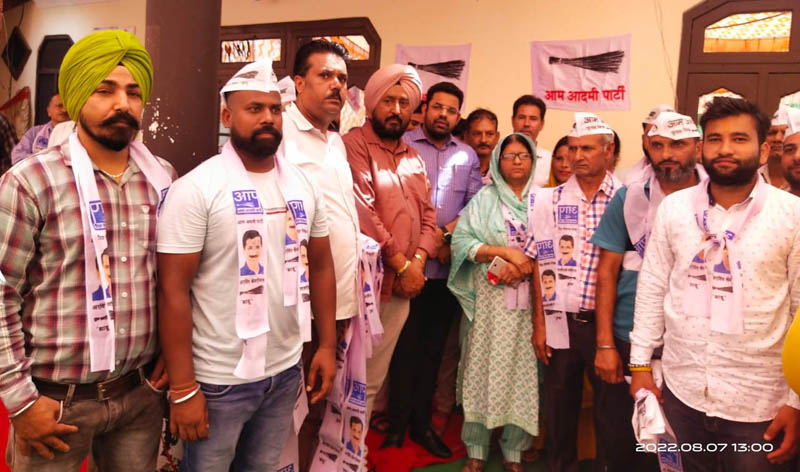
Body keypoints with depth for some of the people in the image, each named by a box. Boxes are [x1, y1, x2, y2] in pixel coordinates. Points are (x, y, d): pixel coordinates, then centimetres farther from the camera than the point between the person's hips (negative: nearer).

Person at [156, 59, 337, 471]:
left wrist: (327, 345, 6)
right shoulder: (195, 189, -13)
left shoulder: (303, 185, 3)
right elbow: (172, 290, -14)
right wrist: (183, 388, -14)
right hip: (219, 379, -4)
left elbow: (320, 266, 10)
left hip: (286, 370, 5)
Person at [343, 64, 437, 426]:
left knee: (374, 378, 16)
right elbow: (364, 212, -16)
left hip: (403, 287, 7)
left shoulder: (414, 160, 17)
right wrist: (401, 264, -13)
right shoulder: (355, 145, -7)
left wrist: (418, 261, -4)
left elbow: (428, 217, 14)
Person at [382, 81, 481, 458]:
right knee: (404, 344, 3)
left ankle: (421, 423, 24)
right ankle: (397, 423, 18)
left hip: (447, 267, 4)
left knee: (433, 346, 11)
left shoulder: (467, 155, 12)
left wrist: (446, 233, -11)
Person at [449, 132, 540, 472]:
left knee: (523, 371, 4)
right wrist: (506, 252, -14)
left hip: (530, 301, 1)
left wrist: (524, 265, -14)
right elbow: (461, 241, -6)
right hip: (488, 300, -1)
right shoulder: (484, 199, 6)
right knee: (483, 369, 2)